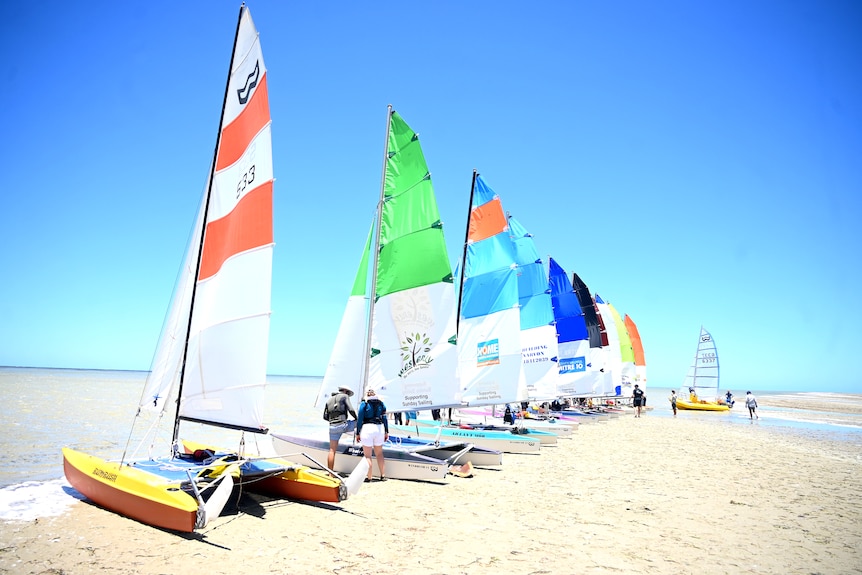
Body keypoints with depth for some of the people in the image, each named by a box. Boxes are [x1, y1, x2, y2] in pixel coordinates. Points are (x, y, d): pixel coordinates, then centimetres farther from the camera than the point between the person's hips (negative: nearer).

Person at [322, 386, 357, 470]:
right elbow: (351, 410, -9)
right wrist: (356, 419, 7)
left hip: (333, 427, 5)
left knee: (332, 450, 8)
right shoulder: (344, 396, 4)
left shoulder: (329, 399, 20)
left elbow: (325, 416, 18)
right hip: (343, 425, -5)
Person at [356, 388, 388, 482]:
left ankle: (368, 477, 6)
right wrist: (386, 432, 15)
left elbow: (360, 419, -1)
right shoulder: (381, 403, 9)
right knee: (379, 453, 14)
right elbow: (384, 418, 10)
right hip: (379, 428, 4)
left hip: (367, 428, -4)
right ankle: (383, 475, 14)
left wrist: (357, 433, 4)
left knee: (367, 455, 3)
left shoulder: (364, 404, 0)